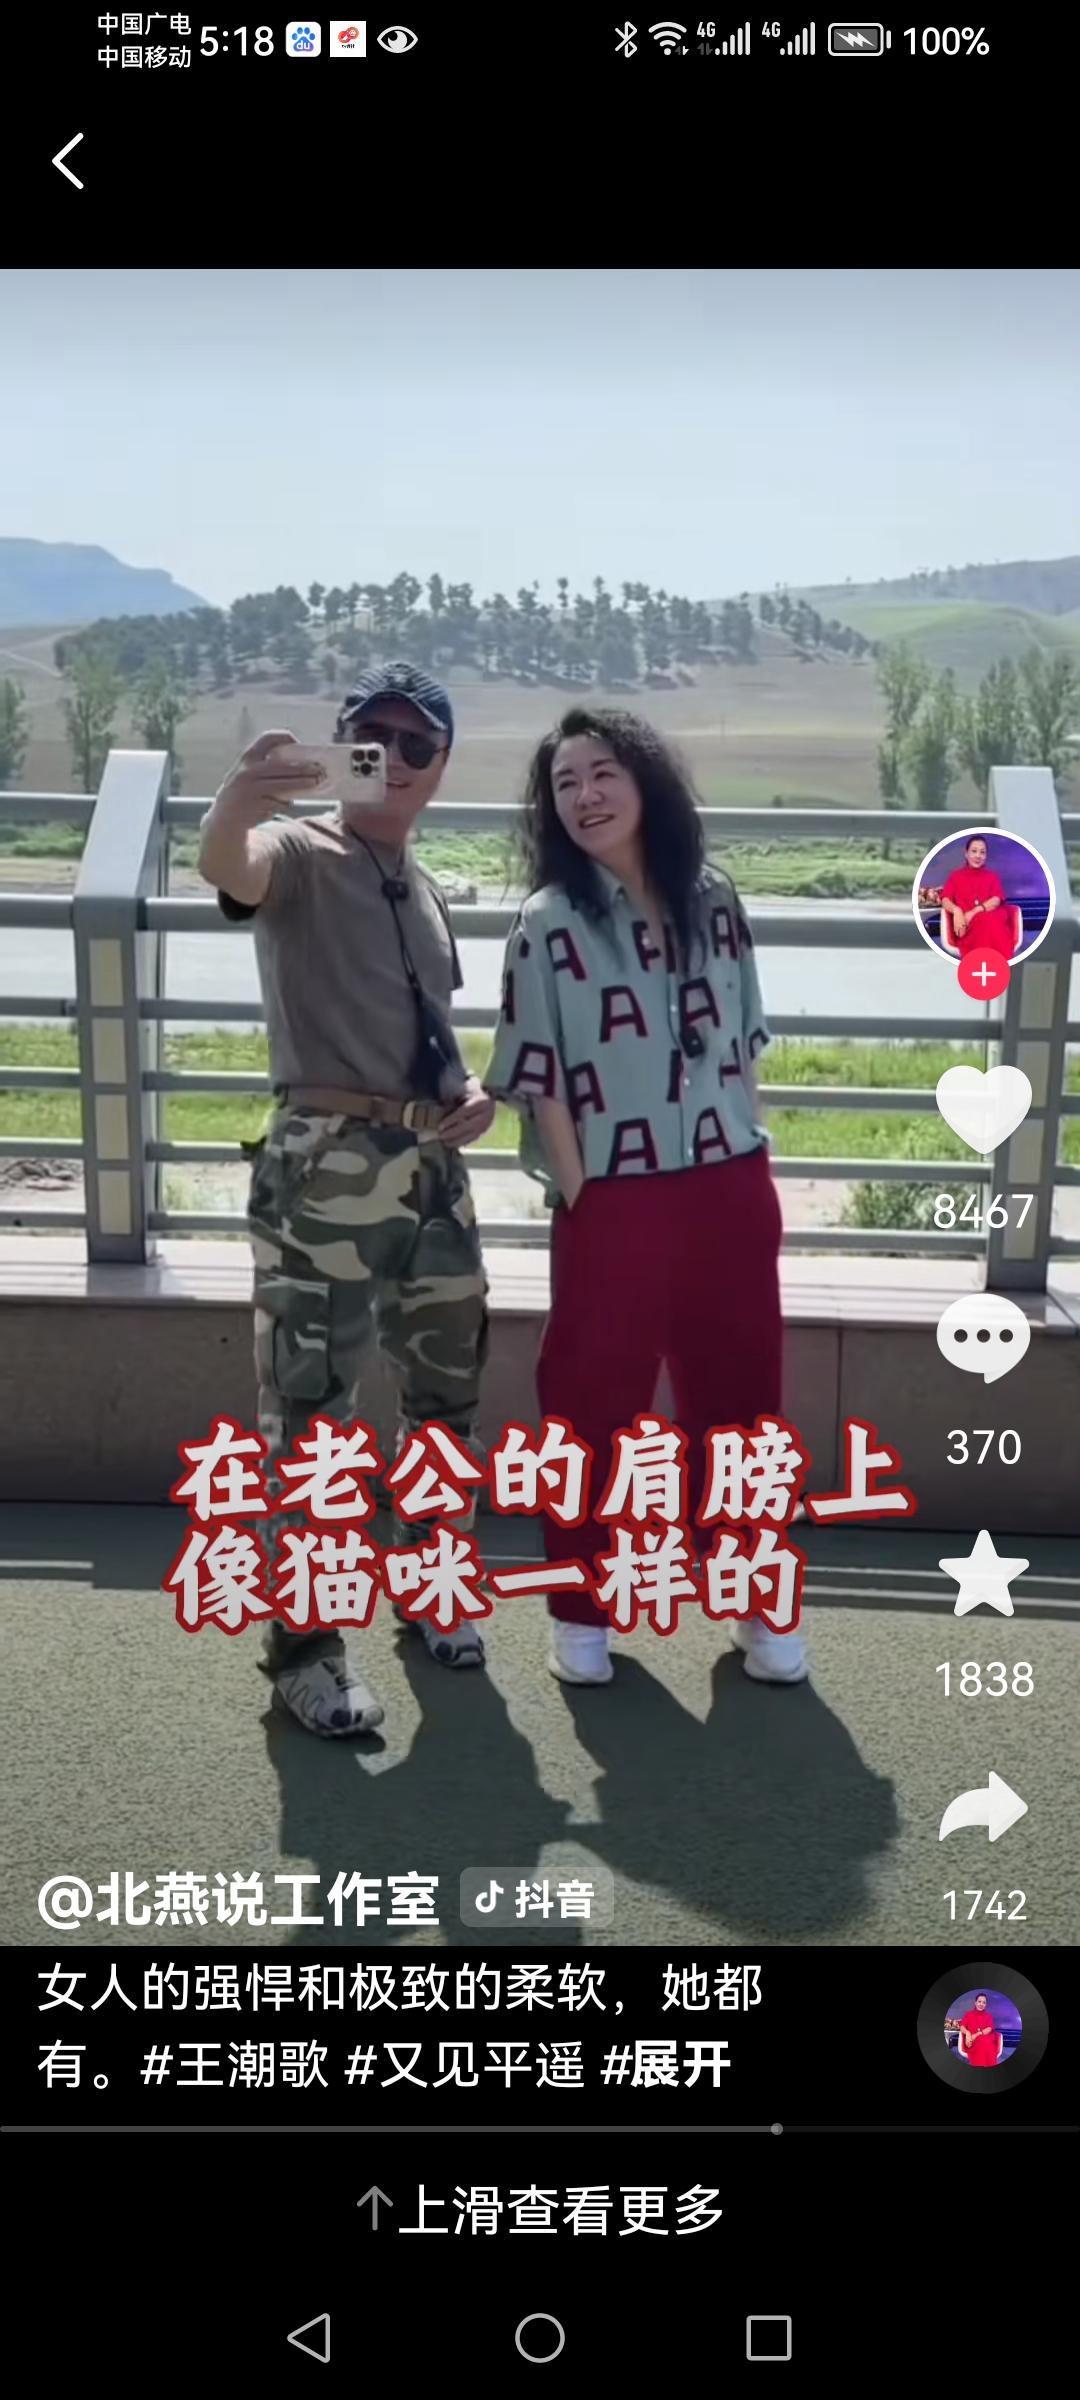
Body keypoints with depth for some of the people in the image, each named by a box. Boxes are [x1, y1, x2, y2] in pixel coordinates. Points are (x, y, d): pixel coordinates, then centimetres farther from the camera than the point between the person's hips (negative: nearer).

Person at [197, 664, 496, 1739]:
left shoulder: (428, 891, 16)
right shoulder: (301, 856, -5)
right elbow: (226, 867, -31)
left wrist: (467, 1092, 4)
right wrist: (234, 801, -54)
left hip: (433, 1167, 7)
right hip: (323, 1169, -7)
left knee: (445, 1393, 18)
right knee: (307, 1412, -1)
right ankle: (305, 1644, 11)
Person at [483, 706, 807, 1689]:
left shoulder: (714, 900, 5)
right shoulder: (550, 922, -5)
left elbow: (741, 1045, 11)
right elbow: (540, 1079, -6)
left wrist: (757, 1170, 8)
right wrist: (578, 1195, -9)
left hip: (731, 1187, 3)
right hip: (615, 1198, -3)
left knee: (739, 1392, 12)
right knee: (595, 1402, 6)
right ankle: (582, 1609, 22)